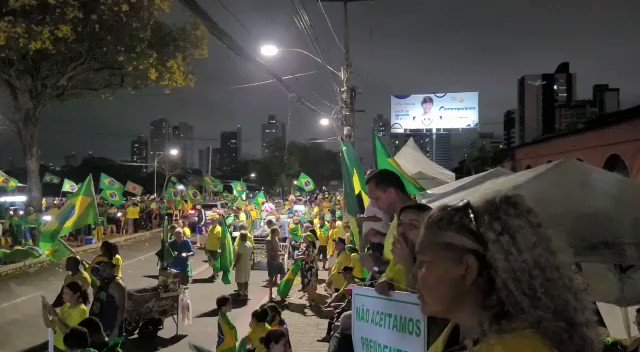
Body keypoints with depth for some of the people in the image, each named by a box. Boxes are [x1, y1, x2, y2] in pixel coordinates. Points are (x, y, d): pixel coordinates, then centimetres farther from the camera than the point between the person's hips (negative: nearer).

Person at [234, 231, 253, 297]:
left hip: (241, 265, -8)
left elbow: (238, 257, -19)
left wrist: (234, 264, -11)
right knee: (246, 280, 15)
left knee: (240, 280, 2)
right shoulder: (250, 245, 5)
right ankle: (246, 292, 21)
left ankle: (240, 293, 6)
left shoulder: (241, 245, -20)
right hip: (248, 265, 8)